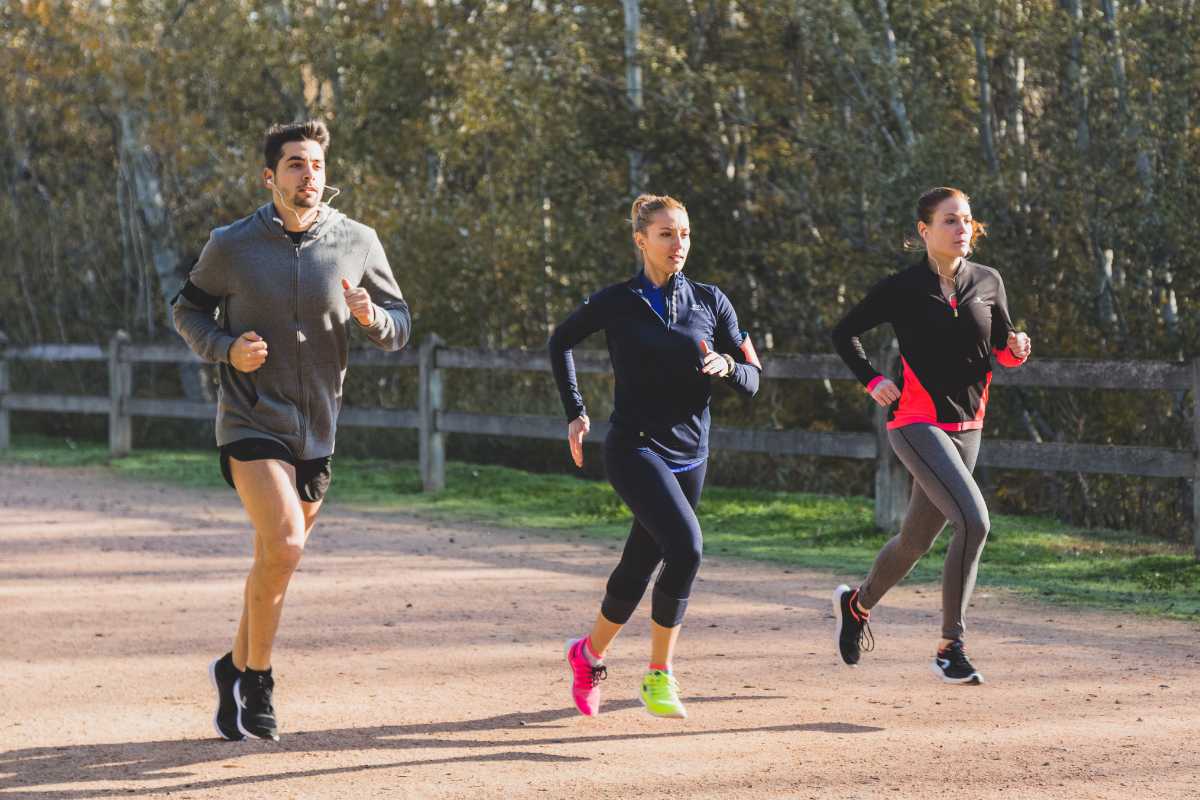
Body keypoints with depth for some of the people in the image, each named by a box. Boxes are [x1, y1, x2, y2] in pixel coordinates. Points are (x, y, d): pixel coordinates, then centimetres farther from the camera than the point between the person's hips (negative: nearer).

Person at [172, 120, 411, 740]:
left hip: (317, 430, 4)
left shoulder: (358, 243, 0)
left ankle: (236, 670, 35)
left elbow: (400, 328, 6)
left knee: (275, 559, 14)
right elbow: (188, 309, 9)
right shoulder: (231, 245, -5)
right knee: (283, 544, -22)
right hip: (250, 422, -4)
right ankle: (256, 678, -5)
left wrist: (371, 317, -18)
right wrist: (226, 348, -11)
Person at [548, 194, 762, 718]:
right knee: (685, 545, -24)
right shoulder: (617, 302, -2)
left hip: (690, 454, 4)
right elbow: (561, 343, 14)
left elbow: (752, 380, 6)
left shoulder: (710, 302, 4)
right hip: (635, 448, -4)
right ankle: (659, 675, -11)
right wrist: (575, 413, 8)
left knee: (639, 567, 10)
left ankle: (590, 655, 34)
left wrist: (727, 366, -16)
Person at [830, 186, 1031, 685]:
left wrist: (1016, 350, -7)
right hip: (916, 424, -6)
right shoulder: (902, 288, -6)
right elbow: (844, 333, 4)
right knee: (973, 521, -24)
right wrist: (872, 381, -8)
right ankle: (950, 649, -17)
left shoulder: (987, 282, 5)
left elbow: (1001, 350, 15)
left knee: (916, 540, 15)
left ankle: (857, 603, 44)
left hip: (966, 428, 6)